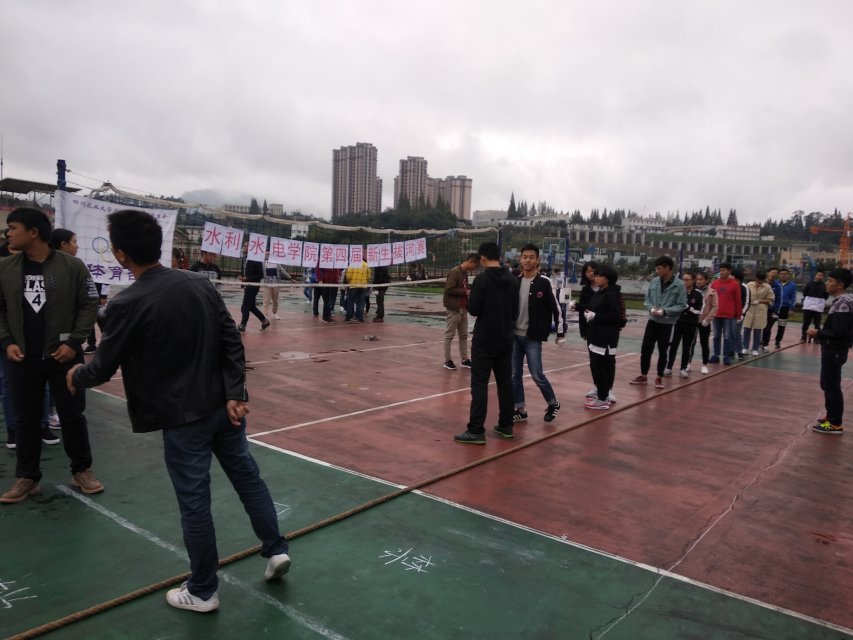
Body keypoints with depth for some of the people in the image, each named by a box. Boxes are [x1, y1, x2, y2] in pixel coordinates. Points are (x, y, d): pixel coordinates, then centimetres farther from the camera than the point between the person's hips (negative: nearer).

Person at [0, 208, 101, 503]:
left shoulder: (72, 266, -7)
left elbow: (89, 305, -4)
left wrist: (73, 342, -11)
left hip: (64, 356, -3)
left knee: (72, 416, 6)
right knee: (26, 419, 11)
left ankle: (82, 471, 21)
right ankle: (27, 477, 24)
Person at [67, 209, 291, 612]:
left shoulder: (127, 305, -16)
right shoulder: (201, 284, 0)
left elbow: (103, 368, -5)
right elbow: (233, 343, -2)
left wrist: (76, 377, 16)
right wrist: (235, 394, -2)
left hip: (183, 418, -5)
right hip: (224, 406, 5)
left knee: (194, 502, 8)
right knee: (248, 476, 20)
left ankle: (203, 592, 26)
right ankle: (276, 549, 30)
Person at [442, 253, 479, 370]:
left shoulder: (465, 273, 12)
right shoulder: (454, 272, -15)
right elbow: (449, 289, -21)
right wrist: (465, 292, -18)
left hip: (463, 309, 9)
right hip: (453, 309, -9)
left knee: (463, 335, 11)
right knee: (449, 335, 1)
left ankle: (464, 359, 18)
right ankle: (447, 360, 9)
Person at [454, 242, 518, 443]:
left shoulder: (482, 279, -14)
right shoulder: (512, 280, 6)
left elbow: (473, 310, -15)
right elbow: (515, 310, 11)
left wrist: (471, 297, 4)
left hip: (485, 340, -6)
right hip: (505, 340, 6)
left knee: (479, 384, -4)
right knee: (505, 382, 12)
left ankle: (476, 431, -4)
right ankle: (506, 426, 21)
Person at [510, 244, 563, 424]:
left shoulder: (544, 282, -8)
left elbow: (555, 308, -5)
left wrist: (560, 332, -5)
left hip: (533, 337, -4)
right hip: (514, 335, 5)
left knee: (536, 374, -2)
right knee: (514, 374, 6)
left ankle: (553, 404, 21)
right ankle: (520, 410, 18)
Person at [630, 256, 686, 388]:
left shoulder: (679, 285, -10)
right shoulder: (654, 281, 2)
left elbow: (682, 306, -10)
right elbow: (647, 300, 8)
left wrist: (665, 311, -19)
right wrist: (651, 308, -13)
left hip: (667, 323, -3)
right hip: (652, 321, 4)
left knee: (662, 351, 7)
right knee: (645, 349, 5)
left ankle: (659, 377, 21)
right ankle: (643, 376, 19)